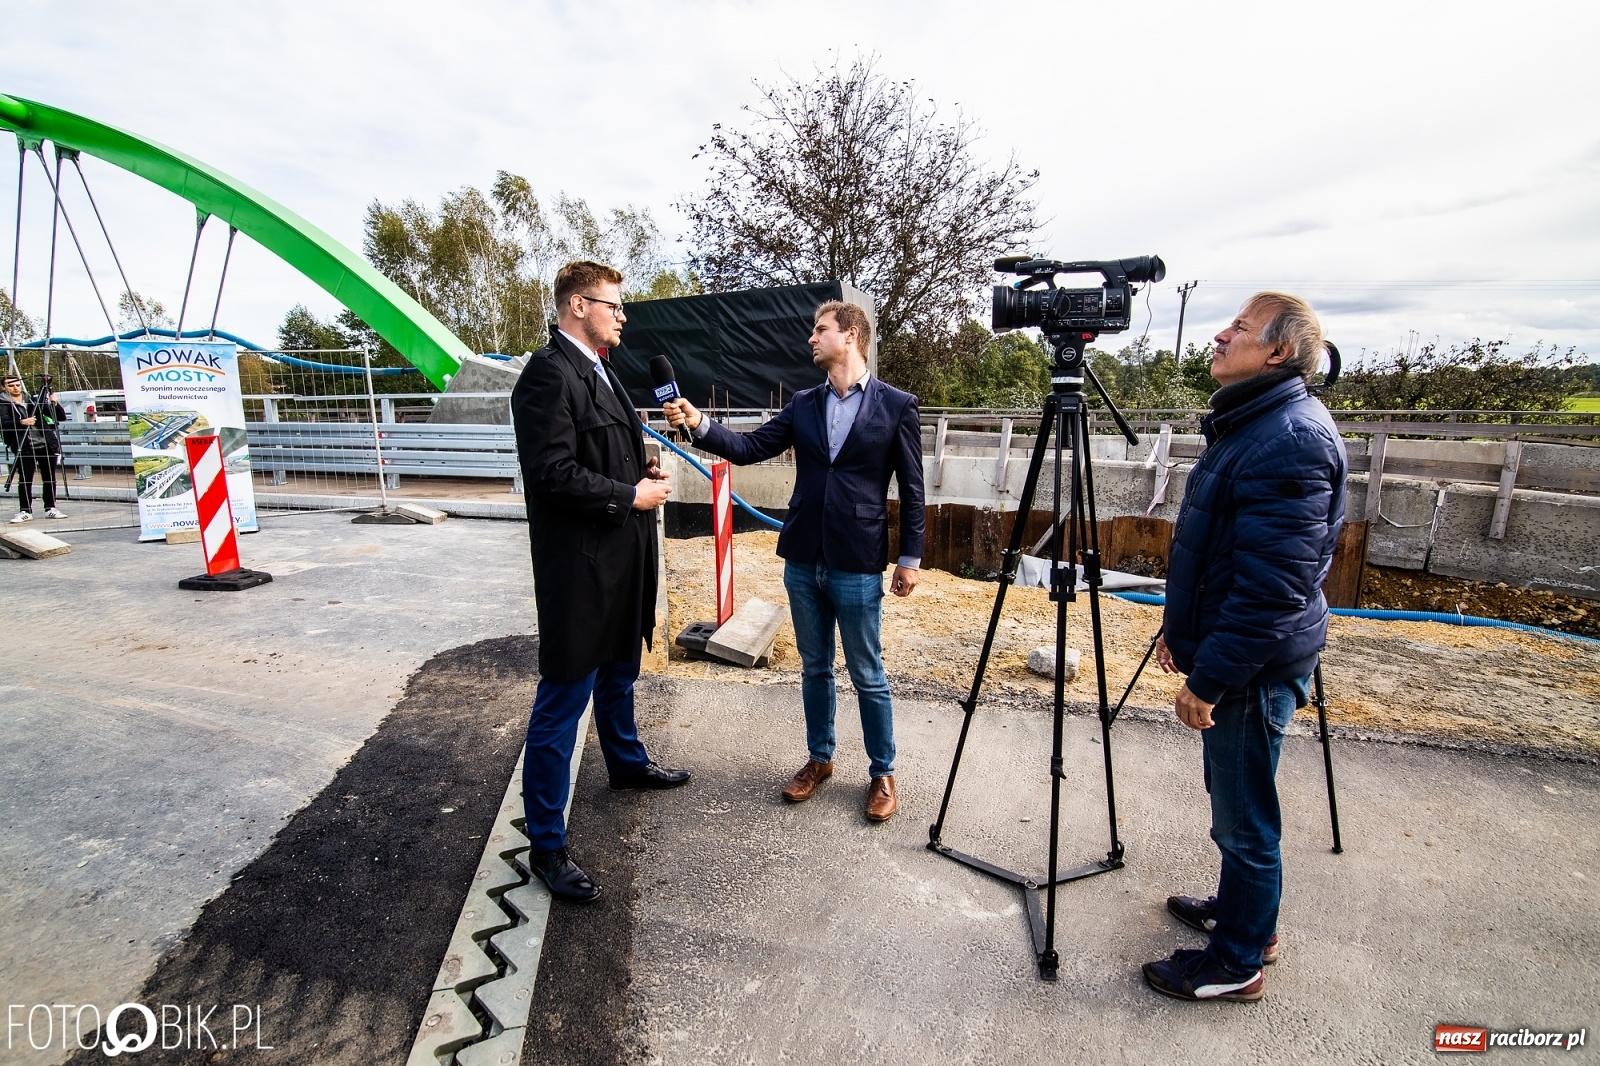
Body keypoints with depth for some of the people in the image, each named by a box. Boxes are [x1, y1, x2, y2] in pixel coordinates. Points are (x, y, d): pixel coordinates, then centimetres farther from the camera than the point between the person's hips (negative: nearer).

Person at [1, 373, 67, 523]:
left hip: (47, 445, 3)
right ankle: (25, 511, 2)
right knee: (25, 480, -3)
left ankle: (50, 509, 11)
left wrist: (54, 404, -4)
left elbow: (61, 417, 13)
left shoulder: (34, 400, 15)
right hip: (25, 447, -3)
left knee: (50, 478, 5)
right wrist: (21, 423, -26)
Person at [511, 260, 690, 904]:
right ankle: (546, 845, 14)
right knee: (562, 702, 0)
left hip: (619, 561, 10)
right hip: (579, 567, -10)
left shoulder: (597, 371, 14)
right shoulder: (549, 373, -16)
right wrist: (630, 495, -17)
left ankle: (626, 763, 49)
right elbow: (552, 473, -24)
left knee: (619, 674, 27)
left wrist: (644, 470, 5)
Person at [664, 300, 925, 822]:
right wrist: (699, 424, -14)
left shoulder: (896, 405, -4)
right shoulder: (803, 404, 8)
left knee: (868, 676, 7)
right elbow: (750, 447, 1)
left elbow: (911, 488, -3)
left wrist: (910, 558, -4)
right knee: (814, 668, 17)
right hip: (803, 562, 4)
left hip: (857, 565, -4)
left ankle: (882, 773, 27)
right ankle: (820, 758, 35)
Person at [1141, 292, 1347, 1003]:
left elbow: (1272, 587, -26)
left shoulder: (1292, 439, -22)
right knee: (1233, 803, 24)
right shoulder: (1246, 423, 10)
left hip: (1251, 666, -10)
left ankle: (1237, 963, 26)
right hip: (1224, 651, 10)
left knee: (1244, 819, 7)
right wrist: (1179, 628, 18)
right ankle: (1239, 912, 43)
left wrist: (1207, 677, -21)